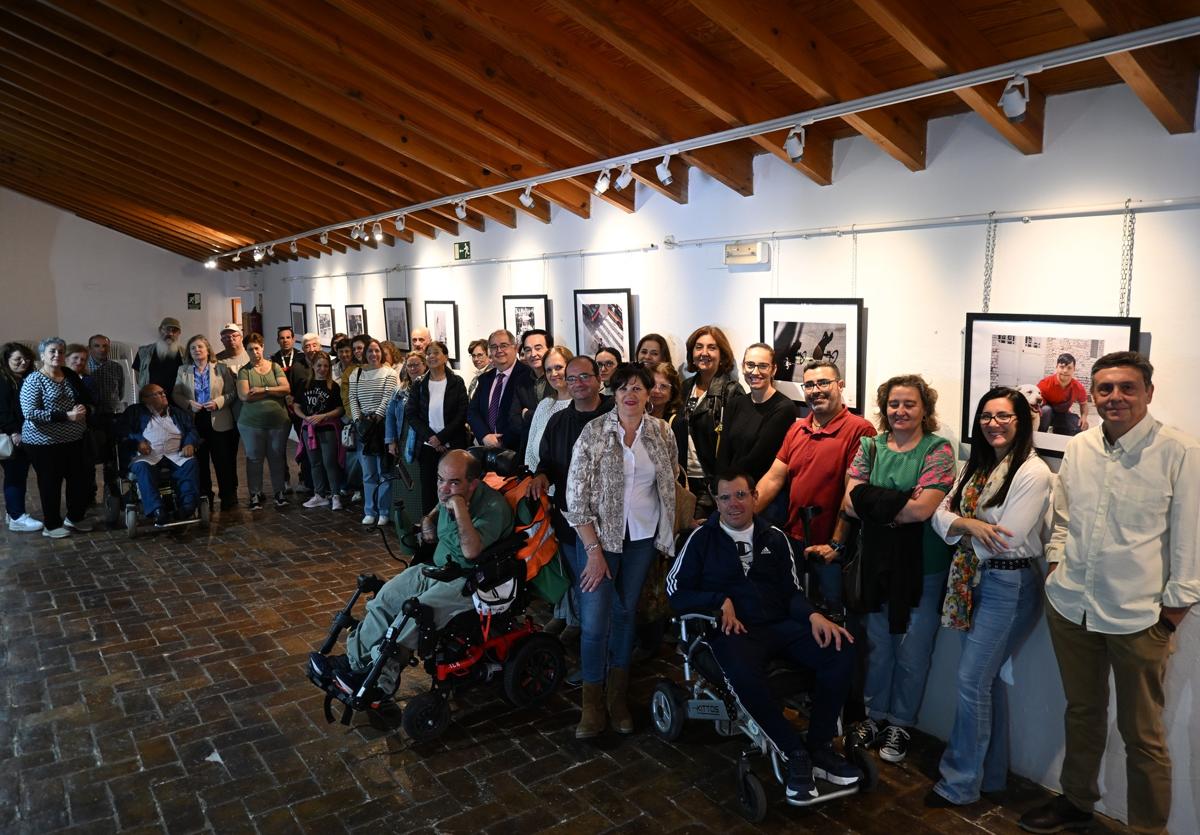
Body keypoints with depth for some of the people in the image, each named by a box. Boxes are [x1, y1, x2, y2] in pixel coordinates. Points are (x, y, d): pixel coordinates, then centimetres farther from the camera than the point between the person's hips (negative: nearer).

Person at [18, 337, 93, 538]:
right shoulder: (33, 380, -11)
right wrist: (66, 416, -25)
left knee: (82, 479, 10)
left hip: (74, 440, 6)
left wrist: (82, 409, -4)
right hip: (45, 443, -6)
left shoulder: (70, 375, 7)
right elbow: (30, 413, -19)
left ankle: (74, 518, 30)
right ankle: (52, 525, 21)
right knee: (51, 483, 5)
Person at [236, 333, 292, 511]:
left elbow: (286, 389, -6)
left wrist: (263, 390, -13)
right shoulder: (244, 371, 2)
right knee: (254, 458, 6)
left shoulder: (275, 367, 6)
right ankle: (255, 494, 15)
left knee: (277, 457, 7)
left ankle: (280, 491, 17)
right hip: (252, 423, 0)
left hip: (278, 421, 1)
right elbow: (244, 396, -11)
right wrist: (273, 392, -10)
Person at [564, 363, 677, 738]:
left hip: (643, 536, 3)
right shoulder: (593, 432, -9)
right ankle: (593, 703, 15)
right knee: (594, 620, -4)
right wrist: (594, 550, -13)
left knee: (626, 612, 12)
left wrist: (668, 533, 6)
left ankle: (618, 696, 28)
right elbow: (576, 496, -10)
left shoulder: (662, 432, 1)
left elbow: (670, 483, 13)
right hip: (598, 534, -3)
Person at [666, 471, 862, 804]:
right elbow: (676, 591, 4)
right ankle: (795, 754, -16)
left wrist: (813, 615, -6)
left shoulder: (774, 537, 15)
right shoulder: (702, 538, 4)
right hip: (733, 630, -4)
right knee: (744, 673, -39)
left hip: (780, 625, 4)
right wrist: (720, 601, -11)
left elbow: (792, 591, 15)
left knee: (841, 649, -21)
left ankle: (820, 747, -6)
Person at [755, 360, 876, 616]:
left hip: (831, 549, -5)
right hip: (792, 540, 6)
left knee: (832, 614, 9)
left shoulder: (860, 430, -13)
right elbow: (773, 479, 4)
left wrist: (836, 545, -16)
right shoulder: (796, 429, 8)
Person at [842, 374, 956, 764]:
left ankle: (900, 723, 29)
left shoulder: (938, 450, -9)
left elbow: (923, 509, -21)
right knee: (877, 645, 16)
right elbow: (850, 502, -8)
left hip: (923, 567, -3)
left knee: (912, 652, 9)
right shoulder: (869, 447, 3)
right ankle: (875, 715, 34)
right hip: (877, 561, 3)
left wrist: (874, 505, -12)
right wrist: (900, 504, -18)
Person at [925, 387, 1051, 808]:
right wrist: (970, 524, -18)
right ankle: (991, 772, 30)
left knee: (972, 679, -4)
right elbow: (941, 513, 3)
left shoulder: (1033, 473, -16)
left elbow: (1007, 539, -20)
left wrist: (963, 523, -4)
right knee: (988, 678, 16)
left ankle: (961, 783, 11)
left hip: (1009, 585, -8)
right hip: (976, 579, 8)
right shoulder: (977, 465, 9)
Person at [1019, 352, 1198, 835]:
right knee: (1081, 712, 21)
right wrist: (1056, 569, 9)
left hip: (1138, 616, -4)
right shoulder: (1078, 448, 4)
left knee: (1142, 734, 8)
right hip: (1070, 606, 5)